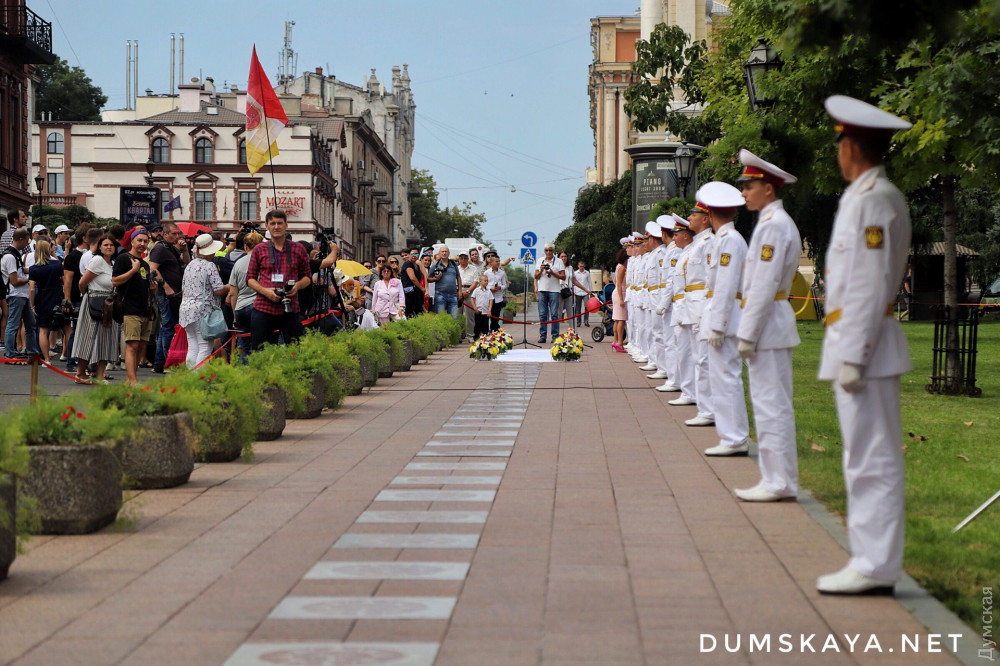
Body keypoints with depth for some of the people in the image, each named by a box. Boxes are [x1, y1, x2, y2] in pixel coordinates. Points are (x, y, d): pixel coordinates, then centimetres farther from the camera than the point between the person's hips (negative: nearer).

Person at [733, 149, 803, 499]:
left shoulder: (774, 225, -15)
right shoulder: (774, 222, 17)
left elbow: (764, 285, -20)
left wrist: (747, 334, -19)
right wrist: (749, 329, 20)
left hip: (768, 323, -11)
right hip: (772, 323, 11)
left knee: (771, 404, -7)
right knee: (770, 403, 12)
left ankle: (778, 482, -3)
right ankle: (777, 479, 16)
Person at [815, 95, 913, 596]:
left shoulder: (873, 201, -14)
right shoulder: (869, 197, 17)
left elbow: (870, 285, -20)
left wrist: (852, 356, -20)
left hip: (864, 343, -10)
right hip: (859, 343, 10)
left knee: (873, 460, -6)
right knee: (867, 457, 12)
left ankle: (875, 567, -3)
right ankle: (872, 560, 18)